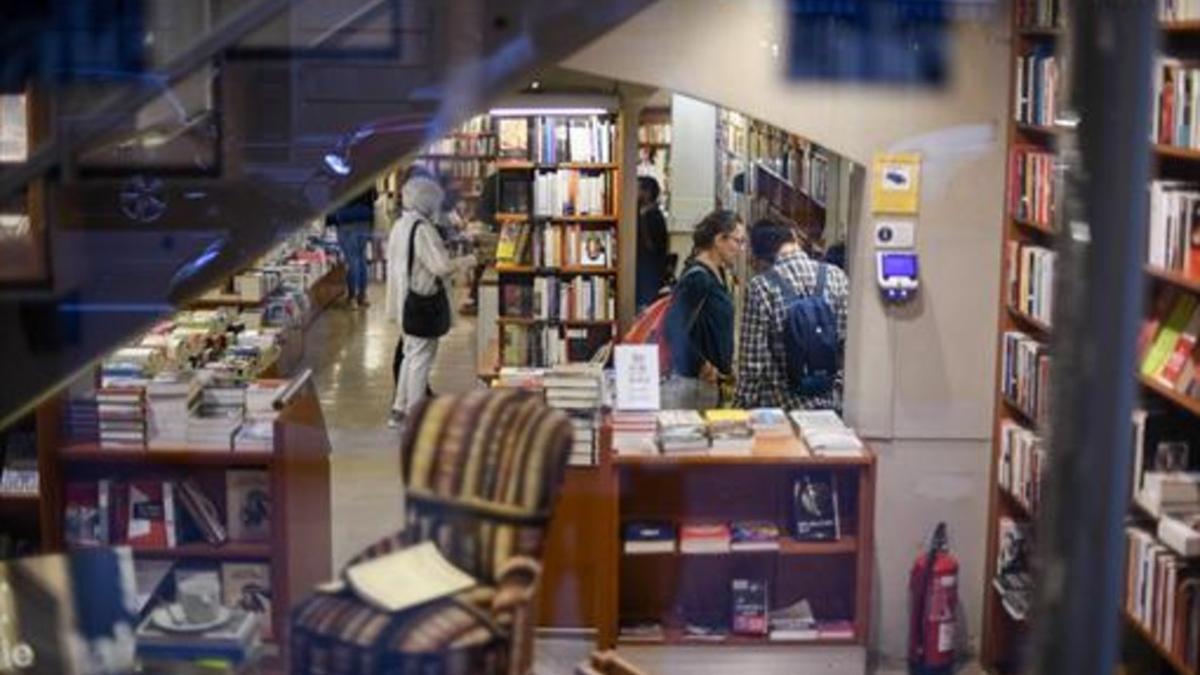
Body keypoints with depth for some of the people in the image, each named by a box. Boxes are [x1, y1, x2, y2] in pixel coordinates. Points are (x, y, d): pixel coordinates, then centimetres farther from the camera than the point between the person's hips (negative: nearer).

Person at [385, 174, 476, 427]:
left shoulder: (399, 226, 8)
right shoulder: (422, 229, -21)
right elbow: (441, 267, -24)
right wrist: (467, 261, -8)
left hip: (404, 300, 9)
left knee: (411, 354, 19)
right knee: (421, 357, 0)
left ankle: (399, 410, 25)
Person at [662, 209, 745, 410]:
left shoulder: (717, 275, 12)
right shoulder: (697, 278, -16)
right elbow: (675, 329, -24)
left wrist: (725, 366, 11)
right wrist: (703, 366, -15)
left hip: (711, 380, 9)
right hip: (689, 382, -9)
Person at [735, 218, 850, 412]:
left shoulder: (761, 287, -12)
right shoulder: (836, 276, -2)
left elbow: (752, 362, -11)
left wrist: (743, 407, 0)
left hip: (782, 405, -3)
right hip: (830, 403, 3)